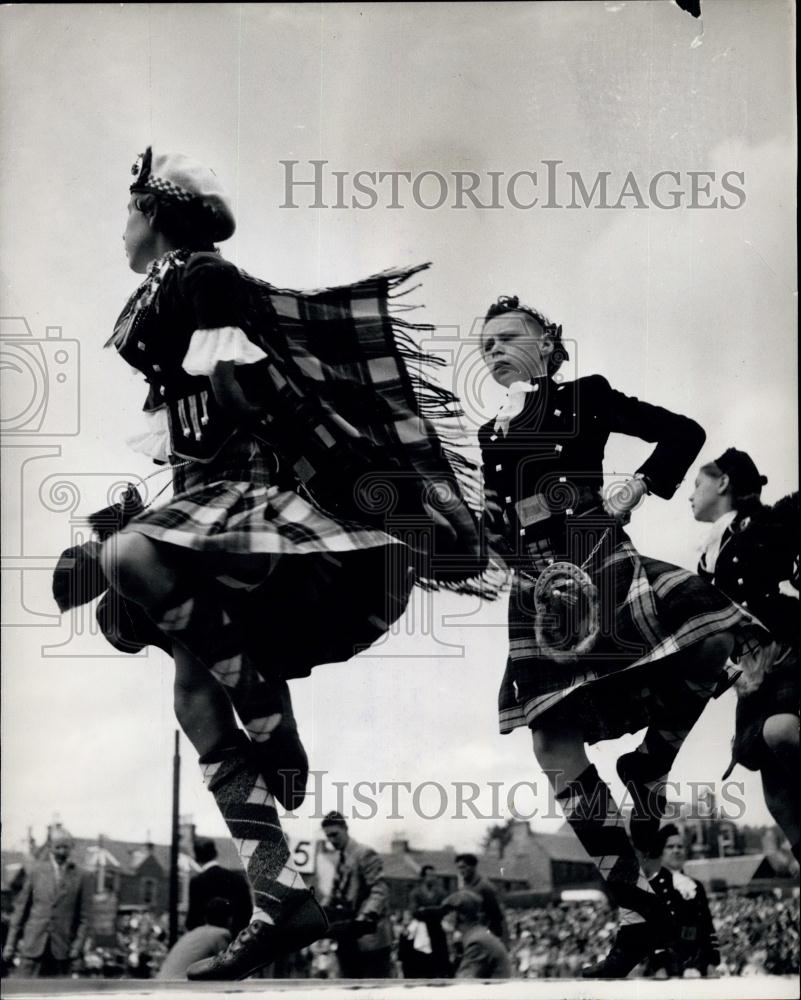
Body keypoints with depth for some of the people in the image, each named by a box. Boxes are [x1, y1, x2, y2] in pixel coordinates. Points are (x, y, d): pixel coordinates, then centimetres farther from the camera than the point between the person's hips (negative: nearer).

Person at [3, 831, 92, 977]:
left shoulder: (80, 876, 5)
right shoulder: (35, 872, 7)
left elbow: (85, 916, 5)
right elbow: (20, 909, 8)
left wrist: (78, 944, -5)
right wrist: (10, 945, 5)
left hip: (62, 948, 0)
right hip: (33, 945, 0)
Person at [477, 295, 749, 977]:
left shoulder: (585, 399, 10)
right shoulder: (489, 437, 21)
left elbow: (683, 432, 7)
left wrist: (637, 489, -2)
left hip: (599, 560, -4)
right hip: (538, 589, 4)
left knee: (716, 640, -32)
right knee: (554, 747, -6)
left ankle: (648, 767, -6)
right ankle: (638, 913, 0)